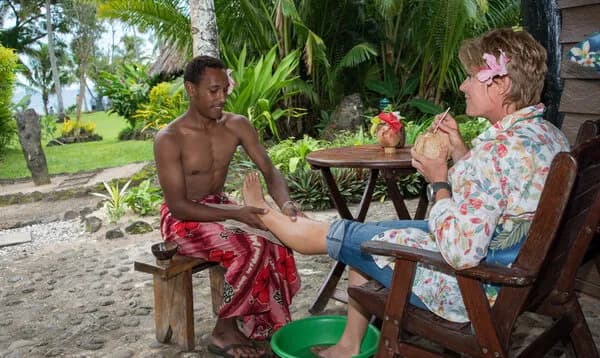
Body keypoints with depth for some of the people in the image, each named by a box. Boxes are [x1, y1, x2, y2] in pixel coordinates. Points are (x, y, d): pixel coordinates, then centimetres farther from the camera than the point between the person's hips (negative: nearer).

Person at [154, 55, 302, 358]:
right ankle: (224, 332, -10)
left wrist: (286, 204, -30)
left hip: (220, 207, 6)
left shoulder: (237, 125, -5)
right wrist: (235, 214, -33)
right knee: (252, 248, -29)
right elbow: (178, 206, -23)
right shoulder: (169, 139, -20)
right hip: (183, 219, -5)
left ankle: (260, 323, -4)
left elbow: (270, 171, -8)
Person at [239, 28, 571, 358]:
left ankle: (264, 214, 38)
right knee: (369, 234, 23)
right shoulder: (548, 135, 1)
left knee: (337, 234, 6)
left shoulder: (502, 149, -30)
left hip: (468, 287, -9)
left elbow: (461, 252, -33)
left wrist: (438, 180, -19)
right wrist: (459, 149, 2)